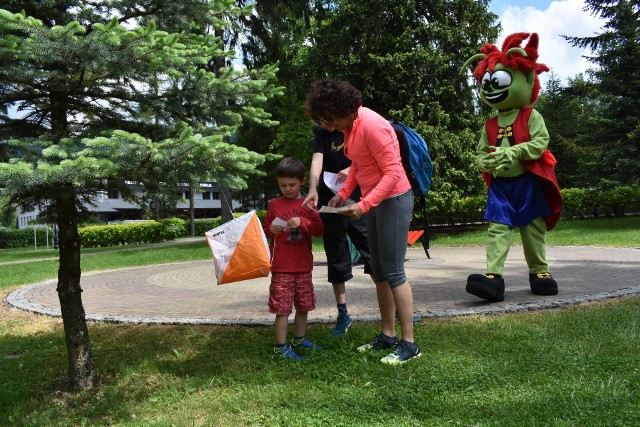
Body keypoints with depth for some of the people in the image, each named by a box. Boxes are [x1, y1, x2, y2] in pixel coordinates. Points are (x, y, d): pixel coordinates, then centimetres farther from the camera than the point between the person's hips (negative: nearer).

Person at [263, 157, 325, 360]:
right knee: (282, 308, -3)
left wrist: (302, 222, -19)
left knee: (304, 305, 13)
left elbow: (319, 229, -3)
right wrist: (271, 231, -12)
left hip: (304, 266, 3)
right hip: (281, 267, -3)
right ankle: (280, 347, 8)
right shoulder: (274, 204, 3)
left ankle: (299, 340, 30)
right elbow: (265, 229, 10)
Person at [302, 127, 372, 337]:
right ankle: (343, 314, 18)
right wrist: (312, 190, -30)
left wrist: (353, 169, -21)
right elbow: (317, 160, -14)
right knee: (336, 259, 7)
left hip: (359, 201, -1)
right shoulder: (321, 134, 4)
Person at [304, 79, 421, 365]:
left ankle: (409, 343, 3)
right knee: (378, 272, 12)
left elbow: (393, 173, -23)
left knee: (393, 272, -7)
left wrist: (363, 205, -28)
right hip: (375, 201, 10)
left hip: (393, 200, -9)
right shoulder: (350, 126, 6)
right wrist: (343, 193, 4)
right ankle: (388, 335, 23)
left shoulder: (371, 126, -22)